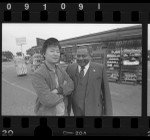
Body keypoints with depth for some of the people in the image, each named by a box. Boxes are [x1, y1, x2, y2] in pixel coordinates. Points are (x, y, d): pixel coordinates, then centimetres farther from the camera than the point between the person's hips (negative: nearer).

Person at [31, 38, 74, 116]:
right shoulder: (37, 75, -19)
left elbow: (71, 86, -4)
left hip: (64, 112, 6)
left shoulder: (59, 69, 3)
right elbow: (47, 100, -24)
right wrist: (62, 95, -9)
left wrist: (58, 90, -21)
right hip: (47, 113, -5)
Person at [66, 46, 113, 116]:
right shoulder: (70, 68, -2)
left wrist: (108, 113, -5)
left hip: (94, 111, -3)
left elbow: (106, 92, -6)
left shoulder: (100, 68, -10)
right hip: (77, 110, 3)